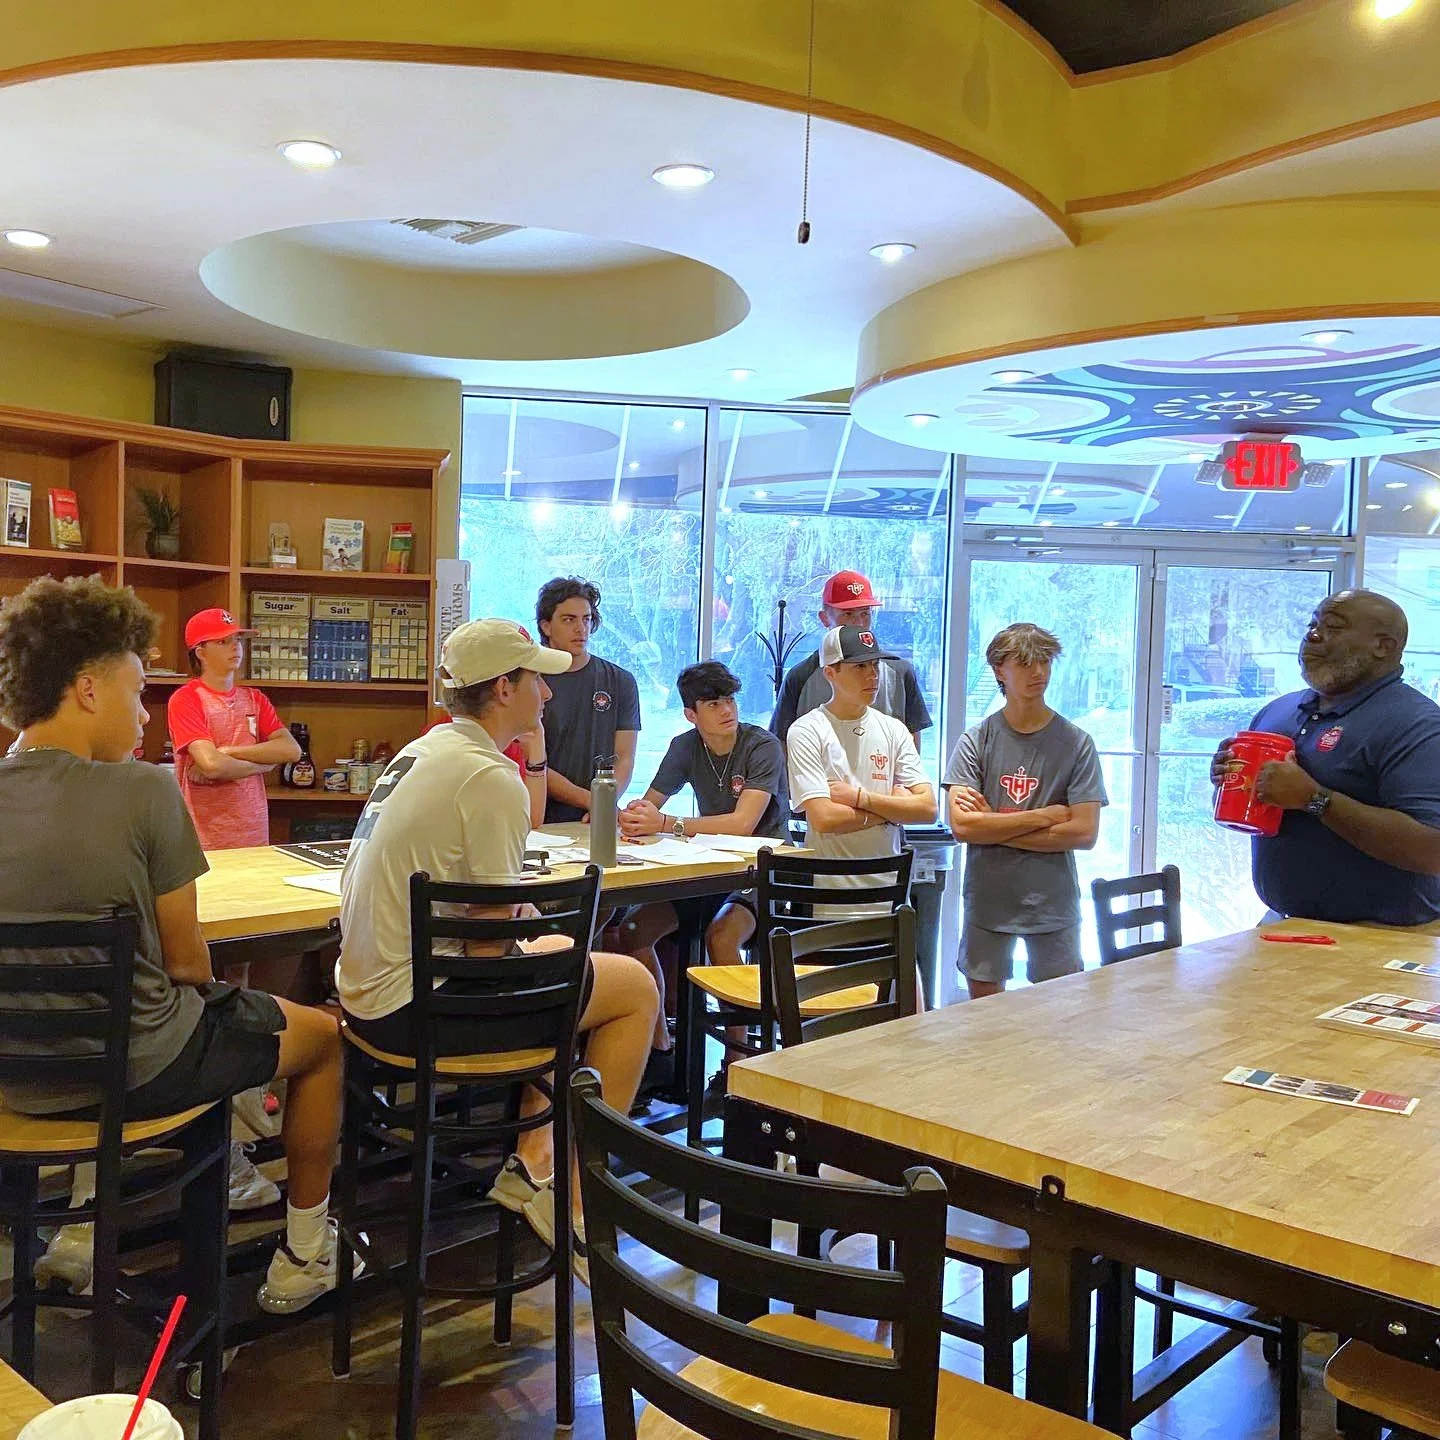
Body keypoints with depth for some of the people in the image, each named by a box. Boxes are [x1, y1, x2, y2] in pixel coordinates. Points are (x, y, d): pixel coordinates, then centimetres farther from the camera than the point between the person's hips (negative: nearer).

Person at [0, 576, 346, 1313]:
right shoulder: (143, 791, -20)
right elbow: (186, 962, -12)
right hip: (132, 1071, -6)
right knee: (322, 1034, 20)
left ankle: (85, 1224, 39)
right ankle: (302, 1257, 29)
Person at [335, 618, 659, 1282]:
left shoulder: (419, 752, 11)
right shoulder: (492, 779, -18)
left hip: (365, 989, 10)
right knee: (635, 987, 1)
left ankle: (530, 1160, 25)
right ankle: (574, 1200, 8)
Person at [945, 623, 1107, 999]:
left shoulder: (1076, 743, -3)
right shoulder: (976, 740, -3)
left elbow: (1084, 833, -10)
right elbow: (961, 825, -13)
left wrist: (995, 828, -11)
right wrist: (1044, 817, -12)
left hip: (1053, 901, 0)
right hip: (987, 900, 0)